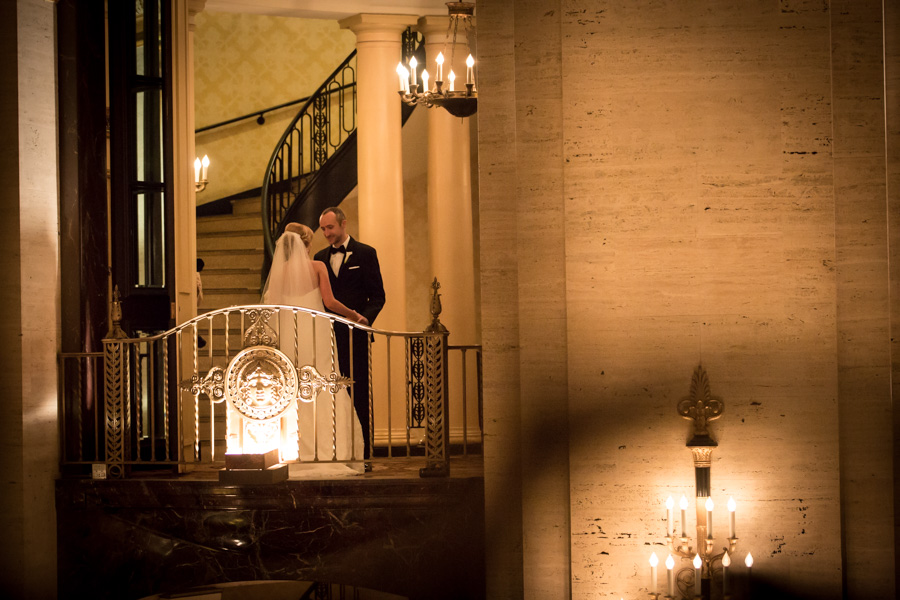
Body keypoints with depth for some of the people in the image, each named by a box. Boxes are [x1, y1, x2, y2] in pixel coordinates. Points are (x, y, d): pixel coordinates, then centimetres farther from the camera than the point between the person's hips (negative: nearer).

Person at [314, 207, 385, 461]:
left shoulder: (365, 253, 2)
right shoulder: (321, 257, 15)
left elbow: (377, 295, -1)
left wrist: (366, 317, -18)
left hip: (353, 334, -4)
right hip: (327, 335, 4)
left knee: (358, 394, -1)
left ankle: (361, 453, 3)